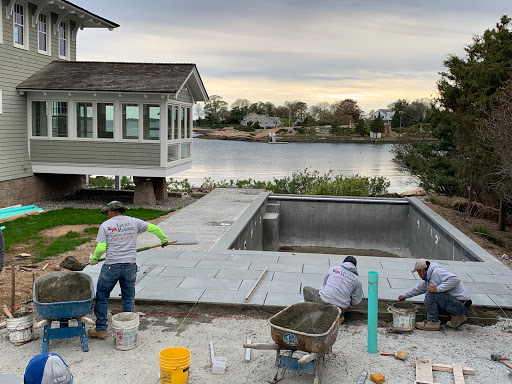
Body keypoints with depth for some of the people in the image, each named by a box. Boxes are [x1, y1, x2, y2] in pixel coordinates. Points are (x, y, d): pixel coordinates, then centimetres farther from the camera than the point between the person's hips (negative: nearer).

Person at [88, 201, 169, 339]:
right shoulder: (134, 222, 7)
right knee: (129, 299, 13)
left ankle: (101, 329, 17)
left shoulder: (106, 225, -2)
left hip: (111, 266, -3)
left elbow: (101, 248, -9)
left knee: (101, 297, 12)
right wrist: (164, 239, 30)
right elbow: (153, 228, 13)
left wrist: (94, 259, 10)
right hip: (130, 266, 3)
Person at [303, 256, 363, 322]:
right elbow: (356, 301, 11)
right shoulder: (357, 280, 10)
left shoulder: (333, 269, 11)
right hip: (340, 308, 2)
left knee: (306, 289, 19)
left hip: (324, 301, -2)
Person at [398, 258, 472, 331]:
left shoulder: (436, 272, -18)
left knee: (431, 293, -20)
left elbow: (455, 280, -32)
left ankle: (433, 322, -7)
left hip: (461, 305, -10)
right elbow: (419, 288, 30)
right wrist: (405, 296, 39)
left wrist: (438, 288, -31)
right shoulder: (429, 277, 13)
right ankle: (458, 317, 15)